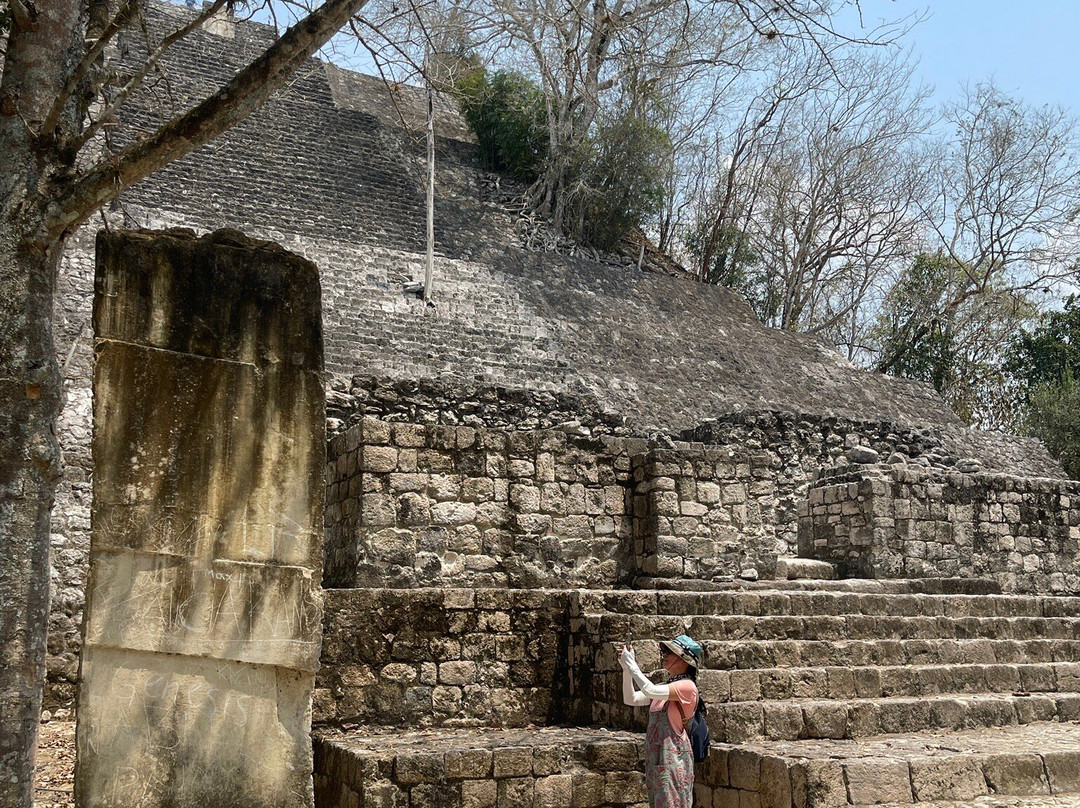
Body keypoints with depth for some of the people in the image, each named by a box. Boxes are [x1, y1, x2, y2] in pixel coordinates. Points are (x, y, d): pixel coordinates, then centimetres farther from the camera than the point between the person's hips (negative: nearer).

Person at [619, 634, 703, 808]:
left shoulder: (686, 686, -13)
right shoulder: (665, 687, 15)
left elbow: (650, 691, -26)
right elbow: (631, 699, 9)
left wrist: (631, 664, -16)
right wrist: (626, 669, -2)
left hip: (673, 759, -8)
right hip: (655, 758, 8)